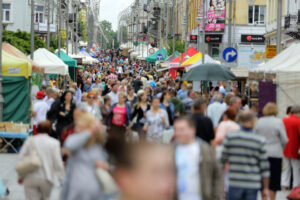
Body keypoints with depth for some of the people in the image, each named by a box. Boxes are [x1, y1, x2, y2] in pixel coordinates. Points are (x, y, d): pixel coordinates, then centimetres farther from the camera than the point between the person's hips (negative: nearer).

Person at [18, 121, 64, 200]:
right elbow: (58, 162, -8)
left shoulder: (30, 141, -1)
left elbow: (21, 158, 0)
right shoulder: (54, 143, -5)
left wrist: (20, 176, 10)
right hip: (47, 178, 0)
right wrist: (61, 178, 1)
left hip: (31, 178, 0)